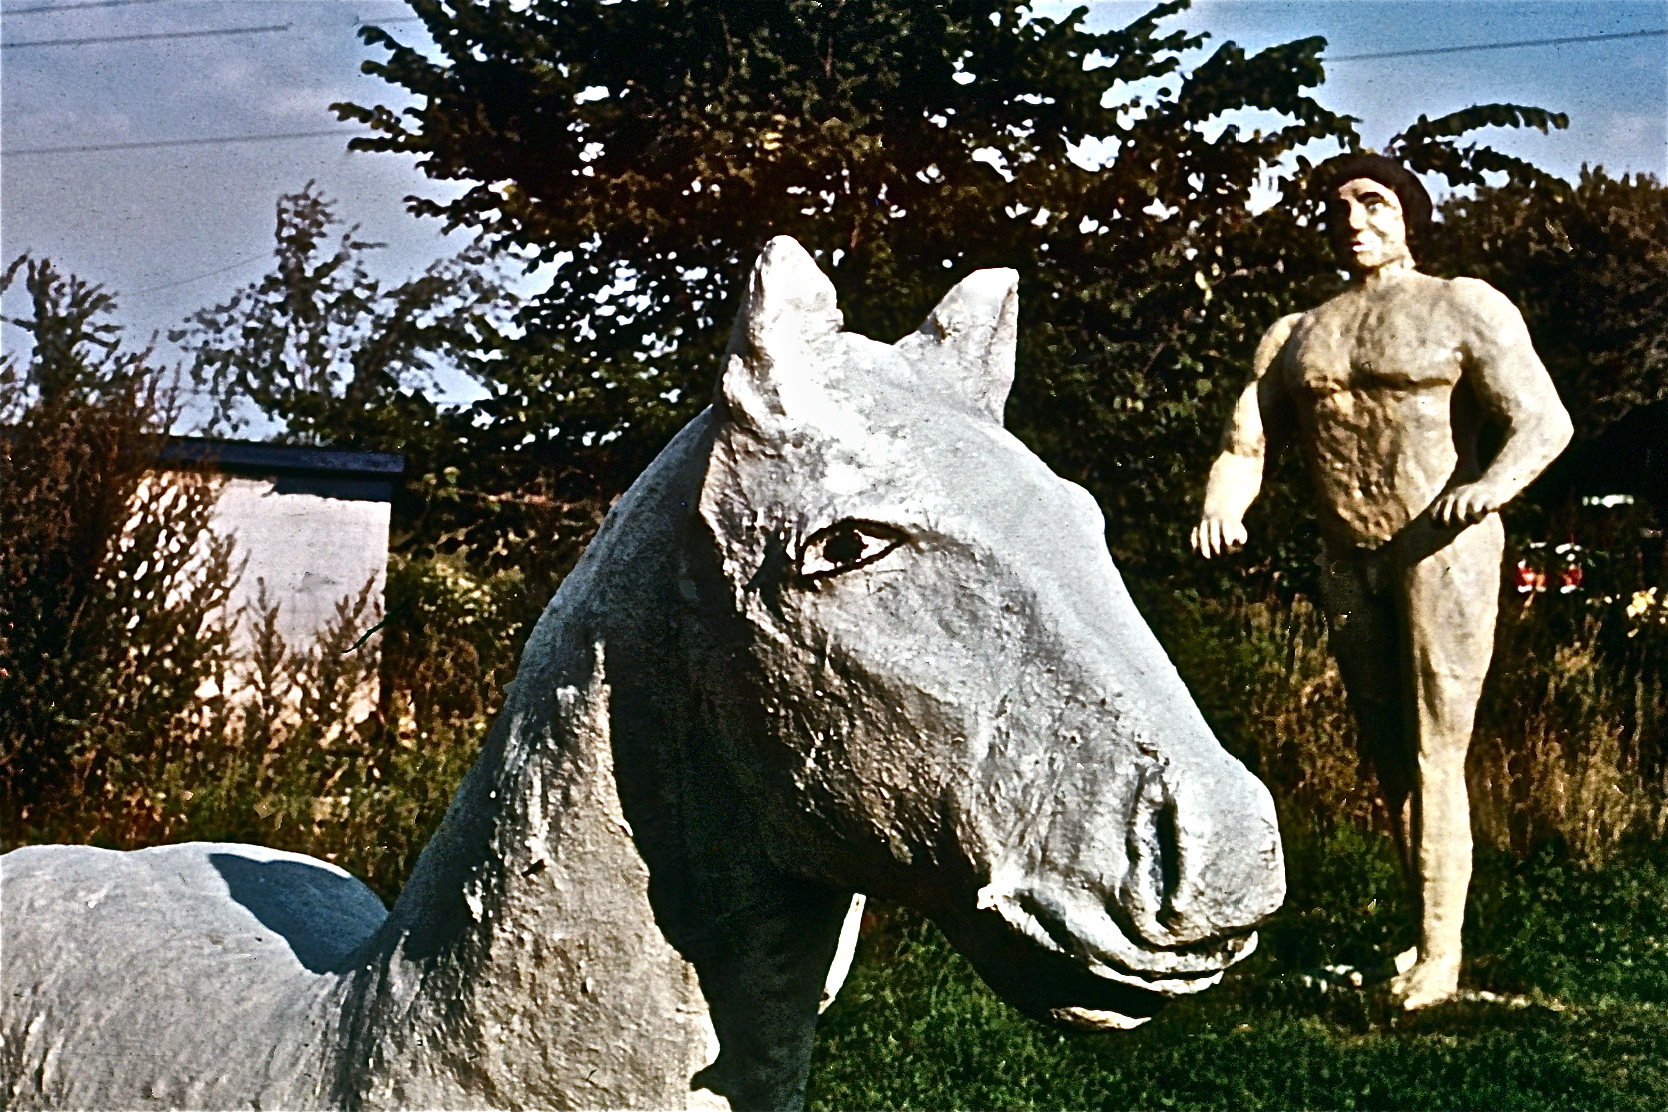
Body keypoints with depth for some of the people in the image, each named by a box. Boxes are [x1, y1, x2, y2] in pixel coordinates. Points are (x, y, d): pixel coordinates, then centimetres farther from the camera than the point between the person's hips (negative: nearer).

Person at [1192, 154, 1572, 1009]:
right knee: (1385, 759, 10)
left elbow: (1544, 422, -10)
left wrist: (1492, 485, -31)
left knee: (1434, 756, -8)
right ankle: (1428, 939, 19)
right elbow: (1244, 446, 8)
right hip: (1346, 562, 6)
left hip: (1442, 549, -5)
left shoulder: (1463, 307, 0)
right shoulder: (1296, 336, 16)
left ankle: (1440, 955, -4)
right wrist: (1219, 512, -15)